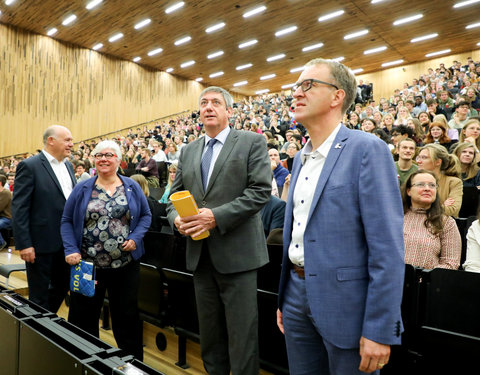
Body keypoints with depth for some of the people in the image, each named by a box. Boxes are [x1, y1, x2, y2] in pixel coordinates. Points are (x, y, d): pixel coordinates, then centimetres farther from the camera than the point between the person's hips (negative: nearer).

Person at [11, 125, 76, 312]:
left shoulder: (68, 166, 10)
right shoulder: (29, 166, -11)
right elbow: (19, 208, -14)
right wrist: (24, 244, -17)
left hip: (66, 242, 7)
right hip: (42, 243, -7)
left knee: (62, 288, 19)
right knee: (39, 296, 8)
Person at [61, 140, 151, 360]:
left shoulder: (132, 187, 3)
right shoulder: (82, 189, 2)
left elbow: (146, 215, 6)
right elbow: (67, 221, 3)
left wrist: (136, 237, -10)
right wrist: (71, 250, -10)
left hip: (125, 264, 0)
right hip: (88, 264, 0)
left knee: (126, 315, 11)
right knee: (84, 317, 9)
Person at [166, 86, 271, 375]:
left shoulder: (252, 142, -2)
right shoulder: (189, 151, 14)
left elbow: (261, 190, -13)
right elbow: (175, 196, 15)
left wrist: (217, 216, -21)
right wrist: (176, 218, -8)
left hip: (237, 253, -5)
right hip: (201, 254, 5)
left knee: (242, 336, 3)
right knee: (210, 333, 18)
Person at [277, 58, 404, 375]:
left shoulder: (368, 149, -13)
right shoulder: (301, 158, 11)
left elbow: (388, 247, -17)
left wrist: (380, 330, -18)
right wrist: (283, 299, 17)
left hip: (345, 303, -7)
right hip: (297, 295, 7)